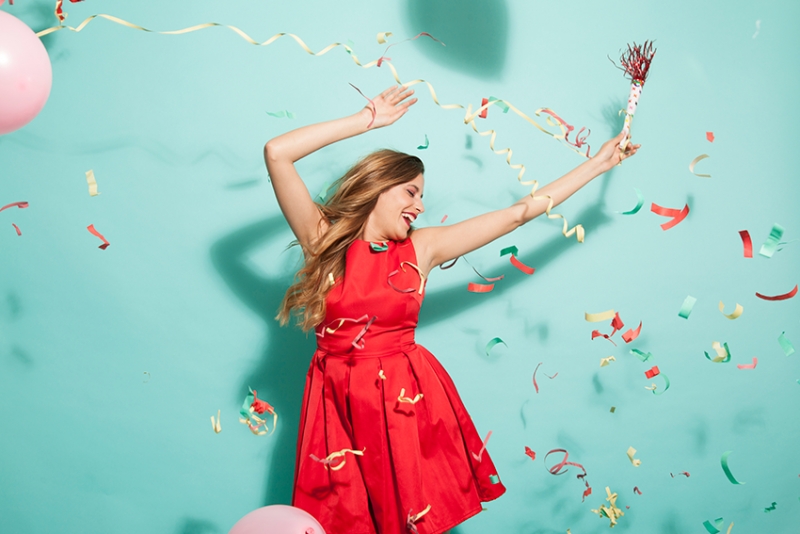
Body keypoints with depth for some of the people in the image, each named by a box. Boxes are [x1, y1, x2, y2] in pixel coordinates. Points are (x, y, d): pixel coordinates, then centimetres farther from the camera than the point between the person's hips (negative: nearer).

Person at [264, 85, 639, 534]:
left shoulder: (422, 248, 3)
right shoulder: (324, 240, -3)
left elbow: (518, 214, 4)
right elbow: (276, 153, -12)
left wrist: (598, 163, 7)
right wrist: (368, 120, -6)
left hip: (409, 399, 2)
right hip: (341, 403, -1)